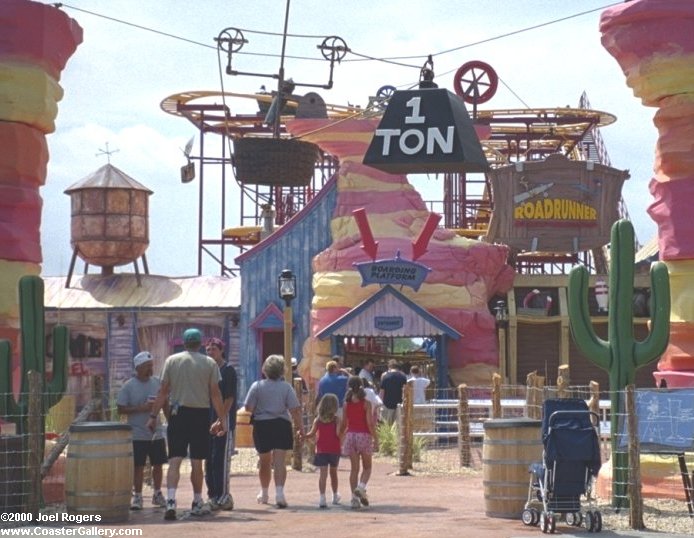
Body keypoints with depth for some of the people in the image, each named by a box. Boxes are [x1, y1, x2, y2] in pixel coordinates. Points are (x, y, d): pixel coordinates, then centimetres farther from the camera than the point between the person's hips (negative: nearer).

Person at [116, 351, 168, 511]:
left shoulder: (158, 382, 5)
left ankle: (157, 494, 26)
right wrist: (141, 408, -17)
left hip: (157, 433, 4)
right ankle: (137, 497, 11)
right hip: (138, 435, -4)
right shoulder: (129, 386, -6)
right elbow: (121, 409, -8)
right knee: (138, 466, 0)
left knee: (158, 464, 10)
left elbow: (165, 404, 14)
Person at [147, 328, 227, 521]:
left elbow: (163, 392, 1)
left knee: (174, 459, -1)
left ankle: (171, 501, -17)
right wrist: (222, 420, 4)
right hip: (201, 413, 0)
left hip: (178, 413, 0)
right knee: (197, 462, 10)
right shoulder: (209, 363, 0)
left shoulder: (172, 360, 2)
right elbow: (215, 394, -1)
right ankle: (197, 503, 21)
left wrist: (153, 416, 6)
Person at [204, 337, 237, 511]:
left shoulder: (228, 370, -5)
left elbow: (229, 398, -11)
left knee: (221, 460, -8)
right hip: (209, 422, 7)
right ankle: (212, 495, 15)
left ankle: (223, 496, -5)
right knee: (209, 460, 9)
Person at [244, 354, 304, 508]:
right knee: (279, 461, -5)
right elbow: (295, 409, -7)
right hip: (282, 425, -1)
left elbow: (249, 407, -5)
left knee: (264, 462, 16)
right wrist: (300, 427, -1)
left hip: (262, 426, 1)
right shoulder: (286, 387, -3)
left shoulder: (257, 386, -4)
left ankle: (264, 493, 31)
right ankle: (279, 492, -21)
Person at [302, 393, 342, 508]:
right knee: (333, 472, 17)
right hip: (334, 450, 0)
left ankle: (322, 496, -20)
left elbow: (312, 434, 0)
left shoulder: (318, 419, -1)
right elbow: (338, 433, -15)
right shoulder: (336, 419, -7)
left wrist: (303, 437, 13)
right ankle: (335, 496, 32)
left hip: (321, 450, 0)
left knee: (323, 474, -5)